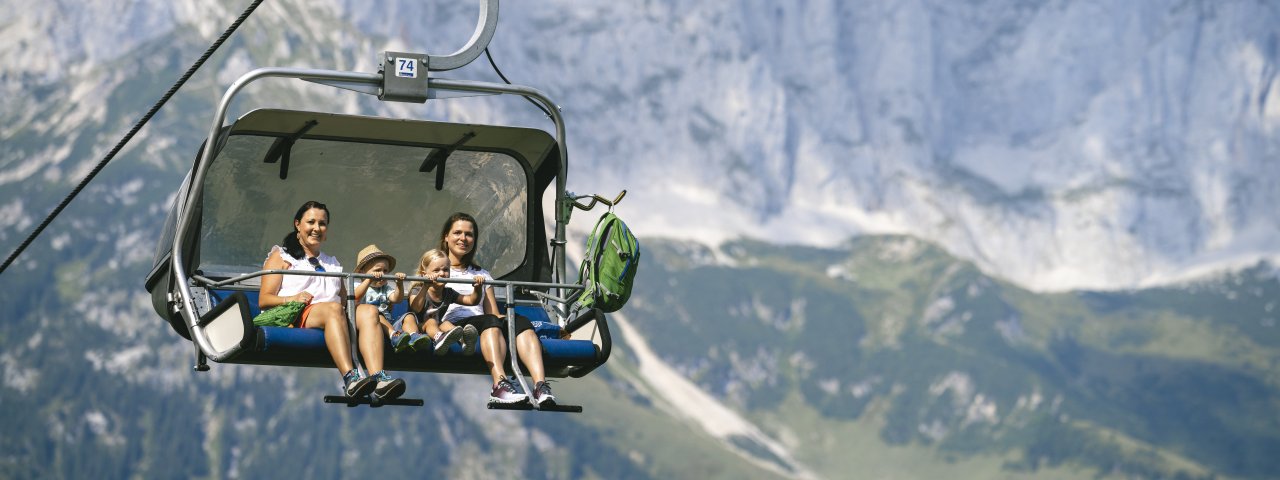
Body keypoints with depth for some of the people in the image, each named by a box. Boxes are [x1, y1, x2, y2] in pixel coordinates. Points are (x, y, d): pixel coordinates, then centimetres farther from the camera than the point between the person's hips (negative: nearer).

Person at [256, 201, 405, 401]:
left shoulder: (333, 263, 36)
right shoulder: (281, 256, 20)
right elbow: (264, 300, 6)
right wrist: (292, 299, -14)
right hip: (296, 317, -5)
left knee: (369, 311, -28)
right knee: (333, 309, -37)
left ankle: (378, 377, -52)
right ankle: (350, 378, -58)